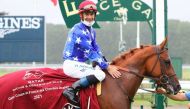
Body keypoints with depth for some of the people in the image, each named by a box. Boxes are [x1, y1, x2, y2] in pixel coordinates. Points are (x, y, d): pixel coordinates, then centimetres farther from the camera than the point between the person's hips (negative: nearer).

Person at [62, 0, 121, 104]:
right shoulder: (79, 31, -17)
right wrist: (107, 67, -20)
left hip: (81, 64, 10)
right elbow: (90, 52, -20)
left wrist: (107, 65, -1)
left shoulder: (91, 31, 15)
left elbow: (96, 50, 13)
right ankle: (71, 90, -29)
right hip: (72, 64, -10)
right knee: (100, 74, -25)